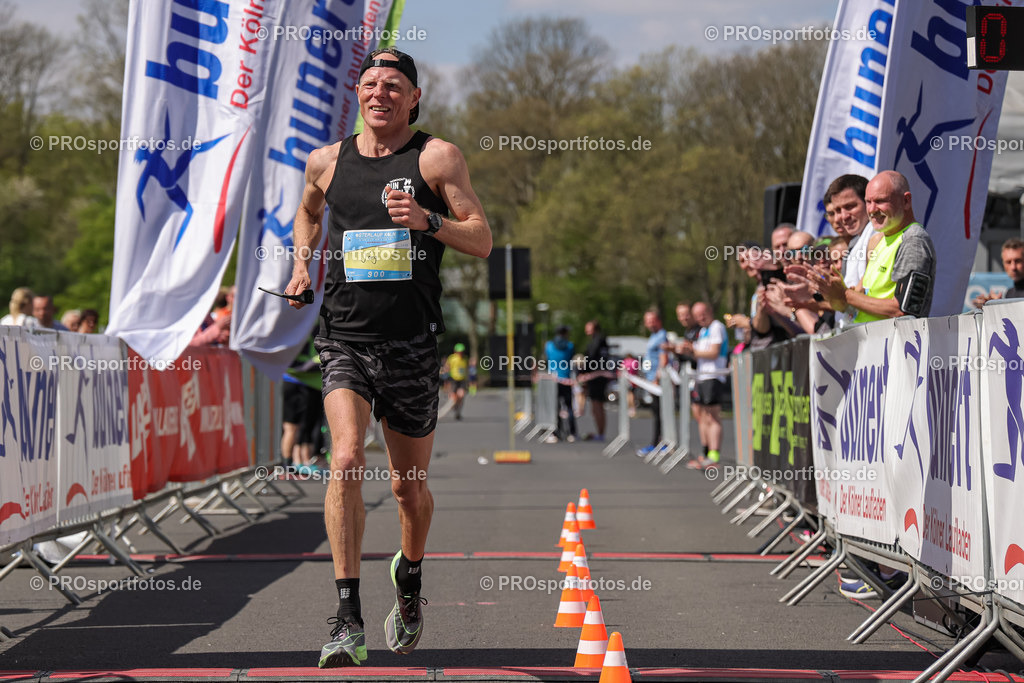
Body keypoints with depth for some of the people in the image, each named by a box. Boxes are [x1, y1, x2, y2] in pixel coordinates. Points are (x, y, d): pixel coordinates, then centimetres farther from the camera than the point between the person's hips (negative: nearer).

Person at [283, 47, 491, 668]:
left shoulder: (437, 157, 0)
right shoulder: (327, 161, 9)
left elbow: (483, 240, -2)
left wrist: (429, 221, -19)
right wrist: (303, 261, 13)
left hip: (412, 346, -1)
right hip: (345, 339, 1)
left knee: (410, 484, 11)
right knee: (347, 460, -21)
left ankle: (410, 580, 44)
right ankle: (348, 621, -22)